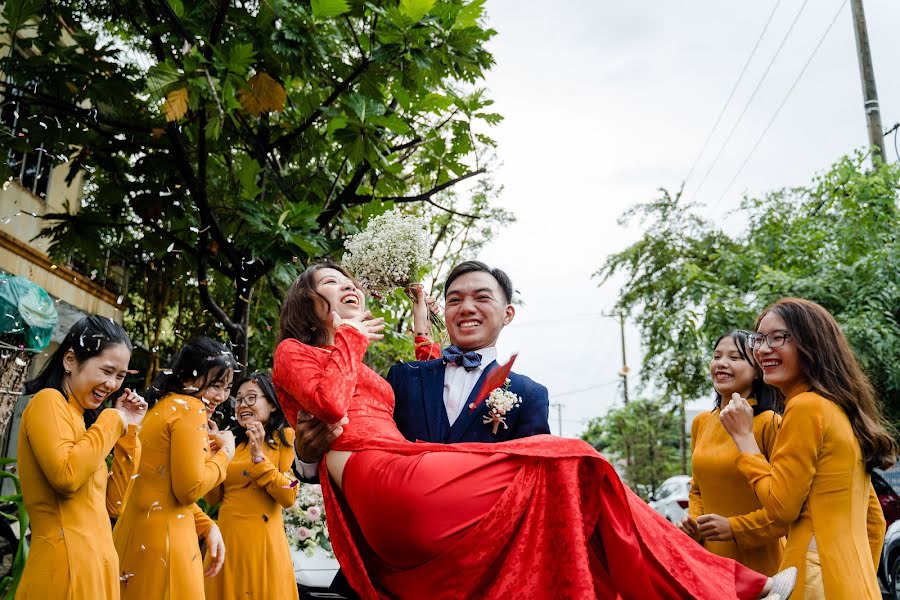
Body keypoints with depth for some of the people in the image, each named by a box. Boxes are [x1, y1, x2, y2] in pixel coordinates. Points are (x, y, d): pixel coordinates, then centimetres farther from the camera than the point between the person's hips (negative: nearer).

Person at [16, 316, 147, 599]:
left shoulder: (73, 413, 18)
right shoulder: (48, 400, -8)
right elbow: (66, 475, -25)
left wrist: (128, 428, 10)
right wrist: (112, 420, -12)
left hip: (93, 565, 9)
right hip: (68, 568, -9)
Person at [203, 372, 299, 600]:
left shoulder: (285, 437, -5)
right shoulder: (233, 442, 10)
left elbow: (288, 498, -14)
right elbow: (214, 498, 6)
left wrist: (258, 455, -18)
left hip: (263, 540, -4)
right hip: (227, 538, 5)